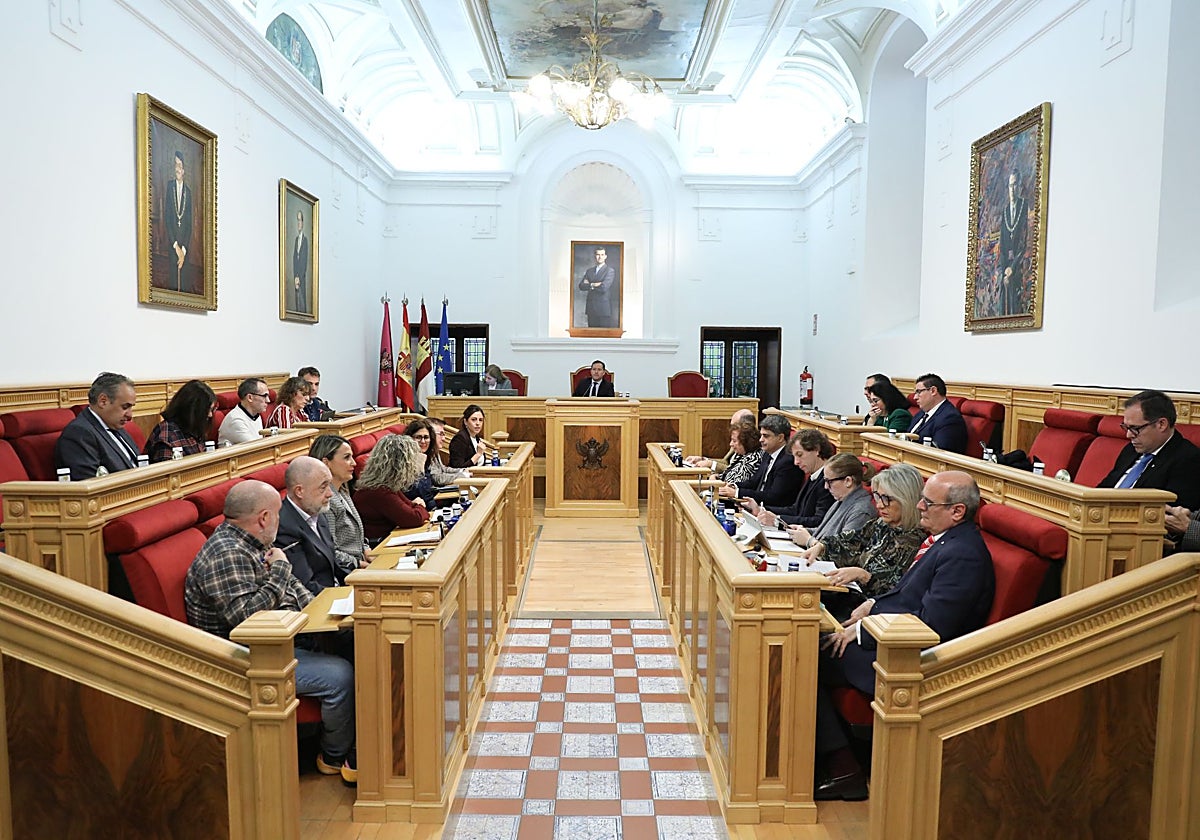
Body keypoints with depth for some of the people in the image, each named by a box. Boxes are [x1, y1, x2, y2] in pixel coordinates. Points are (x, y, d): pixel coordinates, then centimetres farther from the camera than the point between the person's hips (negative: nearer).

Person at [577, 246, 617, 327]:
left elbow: (604, 287, -15)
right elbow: (581, 286, 4)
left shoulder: (610, 270, -2)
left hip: (604, 308, -5)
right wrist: (594, 285, -10)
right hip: (591, 308, 5)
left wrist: (590, 285, -2)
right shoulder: (590, 270, 16)